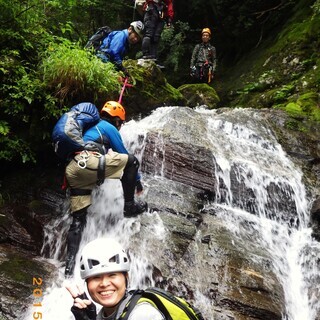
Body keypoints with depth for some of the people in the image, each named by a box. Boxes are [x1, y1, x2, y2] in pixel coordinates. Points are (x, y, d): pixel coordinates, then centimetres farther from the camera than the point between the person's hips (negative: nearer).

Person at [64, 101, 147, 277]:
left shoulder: (91, 128, 38)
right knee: (132, 160, 6)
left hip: (72, 172, 8)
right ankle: (129, 205, 10)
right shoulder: (109, 128, 15)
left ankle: (70, 263, 0)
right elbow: (124, 155, 15)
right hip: (89, 163, -8)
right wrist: (137, 179, 24)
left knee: (78, 219, 8)